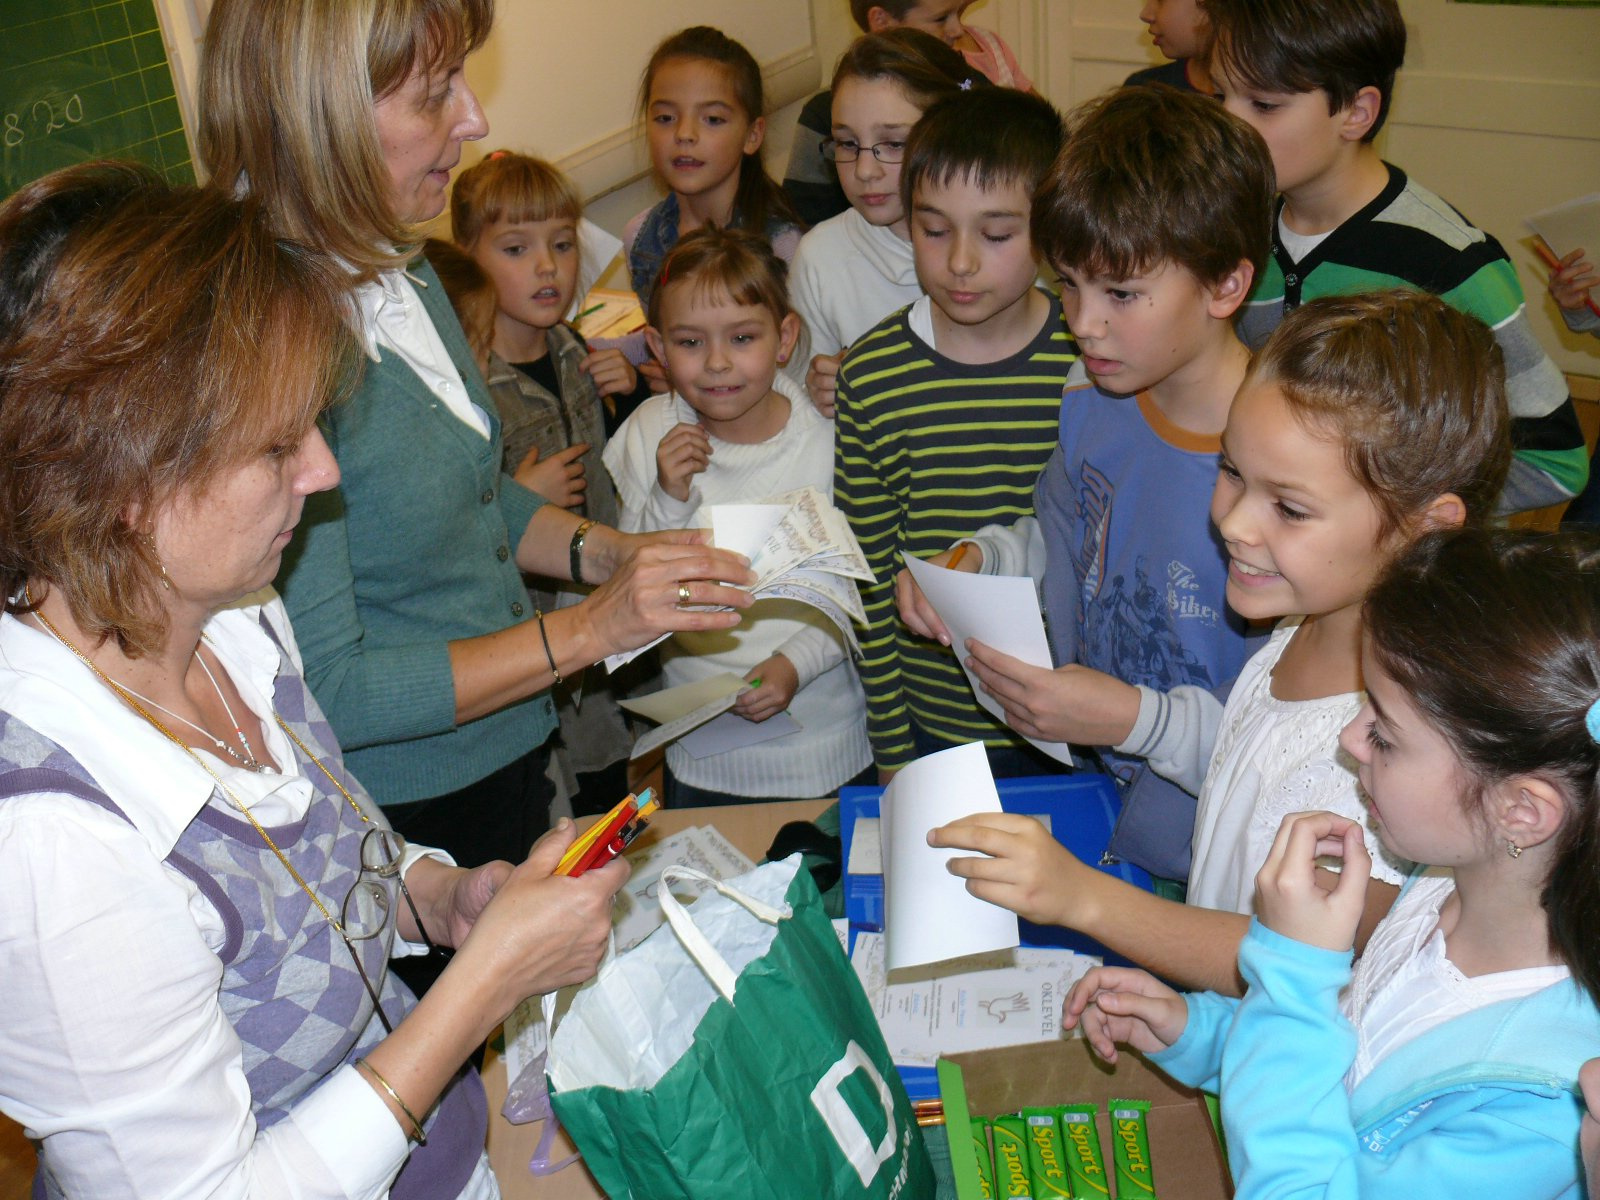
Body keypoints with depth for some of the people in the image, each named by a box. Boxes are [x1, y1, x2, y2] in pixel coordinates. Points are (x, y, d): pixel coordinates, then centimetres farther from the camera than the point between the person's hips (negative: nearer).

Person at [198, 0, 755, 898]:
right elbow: (323, 690, -24)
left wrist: (608, 554, -1)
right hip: (400, 829, -8)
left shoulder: (403, 276, 1)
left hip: (510, 758, 8)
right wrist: (588, 630, -23)